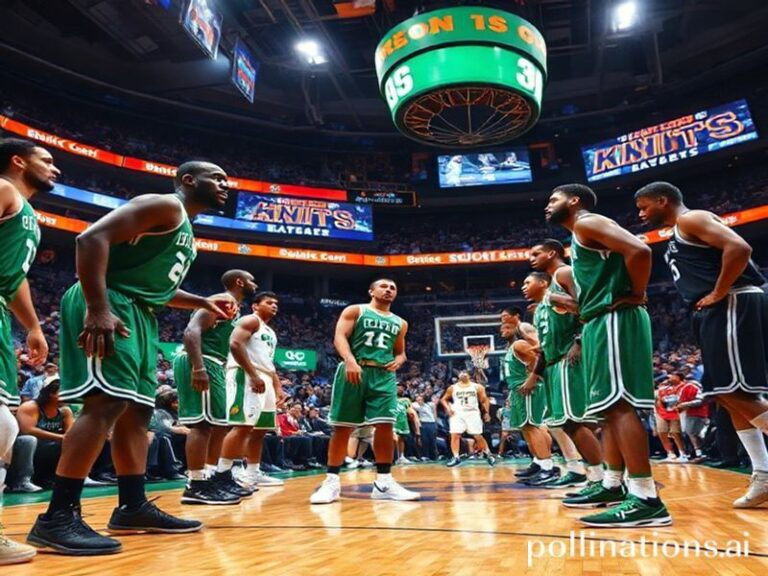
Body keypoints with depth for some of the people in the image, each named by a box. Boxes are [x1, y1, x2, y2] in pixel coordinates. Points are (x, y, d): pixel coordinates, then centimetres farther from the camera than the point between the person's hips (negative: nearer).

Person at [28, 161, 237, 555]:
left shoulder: (186, 230, 23)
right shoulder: (165, 206, -7)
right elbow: (93, 237, -19)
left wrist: (205, 303, 21)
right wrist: (99, 309, -27)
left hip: (139, 315, 11)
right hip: (110, 307, -11)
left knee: (137, 411, 10)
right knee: (108, 402, -18)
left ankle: (133, 507, 18)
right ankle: (58, 517, -12)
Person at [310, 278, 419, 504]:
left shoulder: (400, 323, 19)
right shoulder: (355, 311, 6)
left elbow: (400, 351, 28)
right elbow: (339, 337, -6)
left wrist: (399, 360, 3)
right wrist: (350, 360, -25)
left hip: (384, 375, 4)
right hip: (354, 371, -4)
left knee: (385, 426, -5)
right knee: (342, 427, -1)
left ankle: (384, 482, 4)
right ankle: (332, 480, 8)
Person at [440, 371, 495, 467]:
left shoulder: (477, 387, 4)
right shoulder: (452, 388, 6)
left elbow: (485, 400, 6)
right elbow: (444, 399, 13)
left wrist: (487, 412, -5)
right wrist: (448, 408, -4)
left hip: (472, 413, -1)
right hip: (457, 414, 1)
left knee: (478, 436, 1)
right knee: (454, 435, -11)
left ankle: (488, 454, 21)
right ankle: (456, 458, -4)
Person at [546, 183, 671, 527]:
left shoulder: (587, 223, -5)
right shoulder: (580, 237, 25)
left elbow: (639, 250, -20)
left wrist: (636, 297, -12)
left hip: (614, 320, -11)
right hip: (600, 323, 11)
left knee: (619, 404, -15)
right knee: (610, 406, 12)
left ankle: (646, 499, -14)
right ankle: (612, 486, 20)